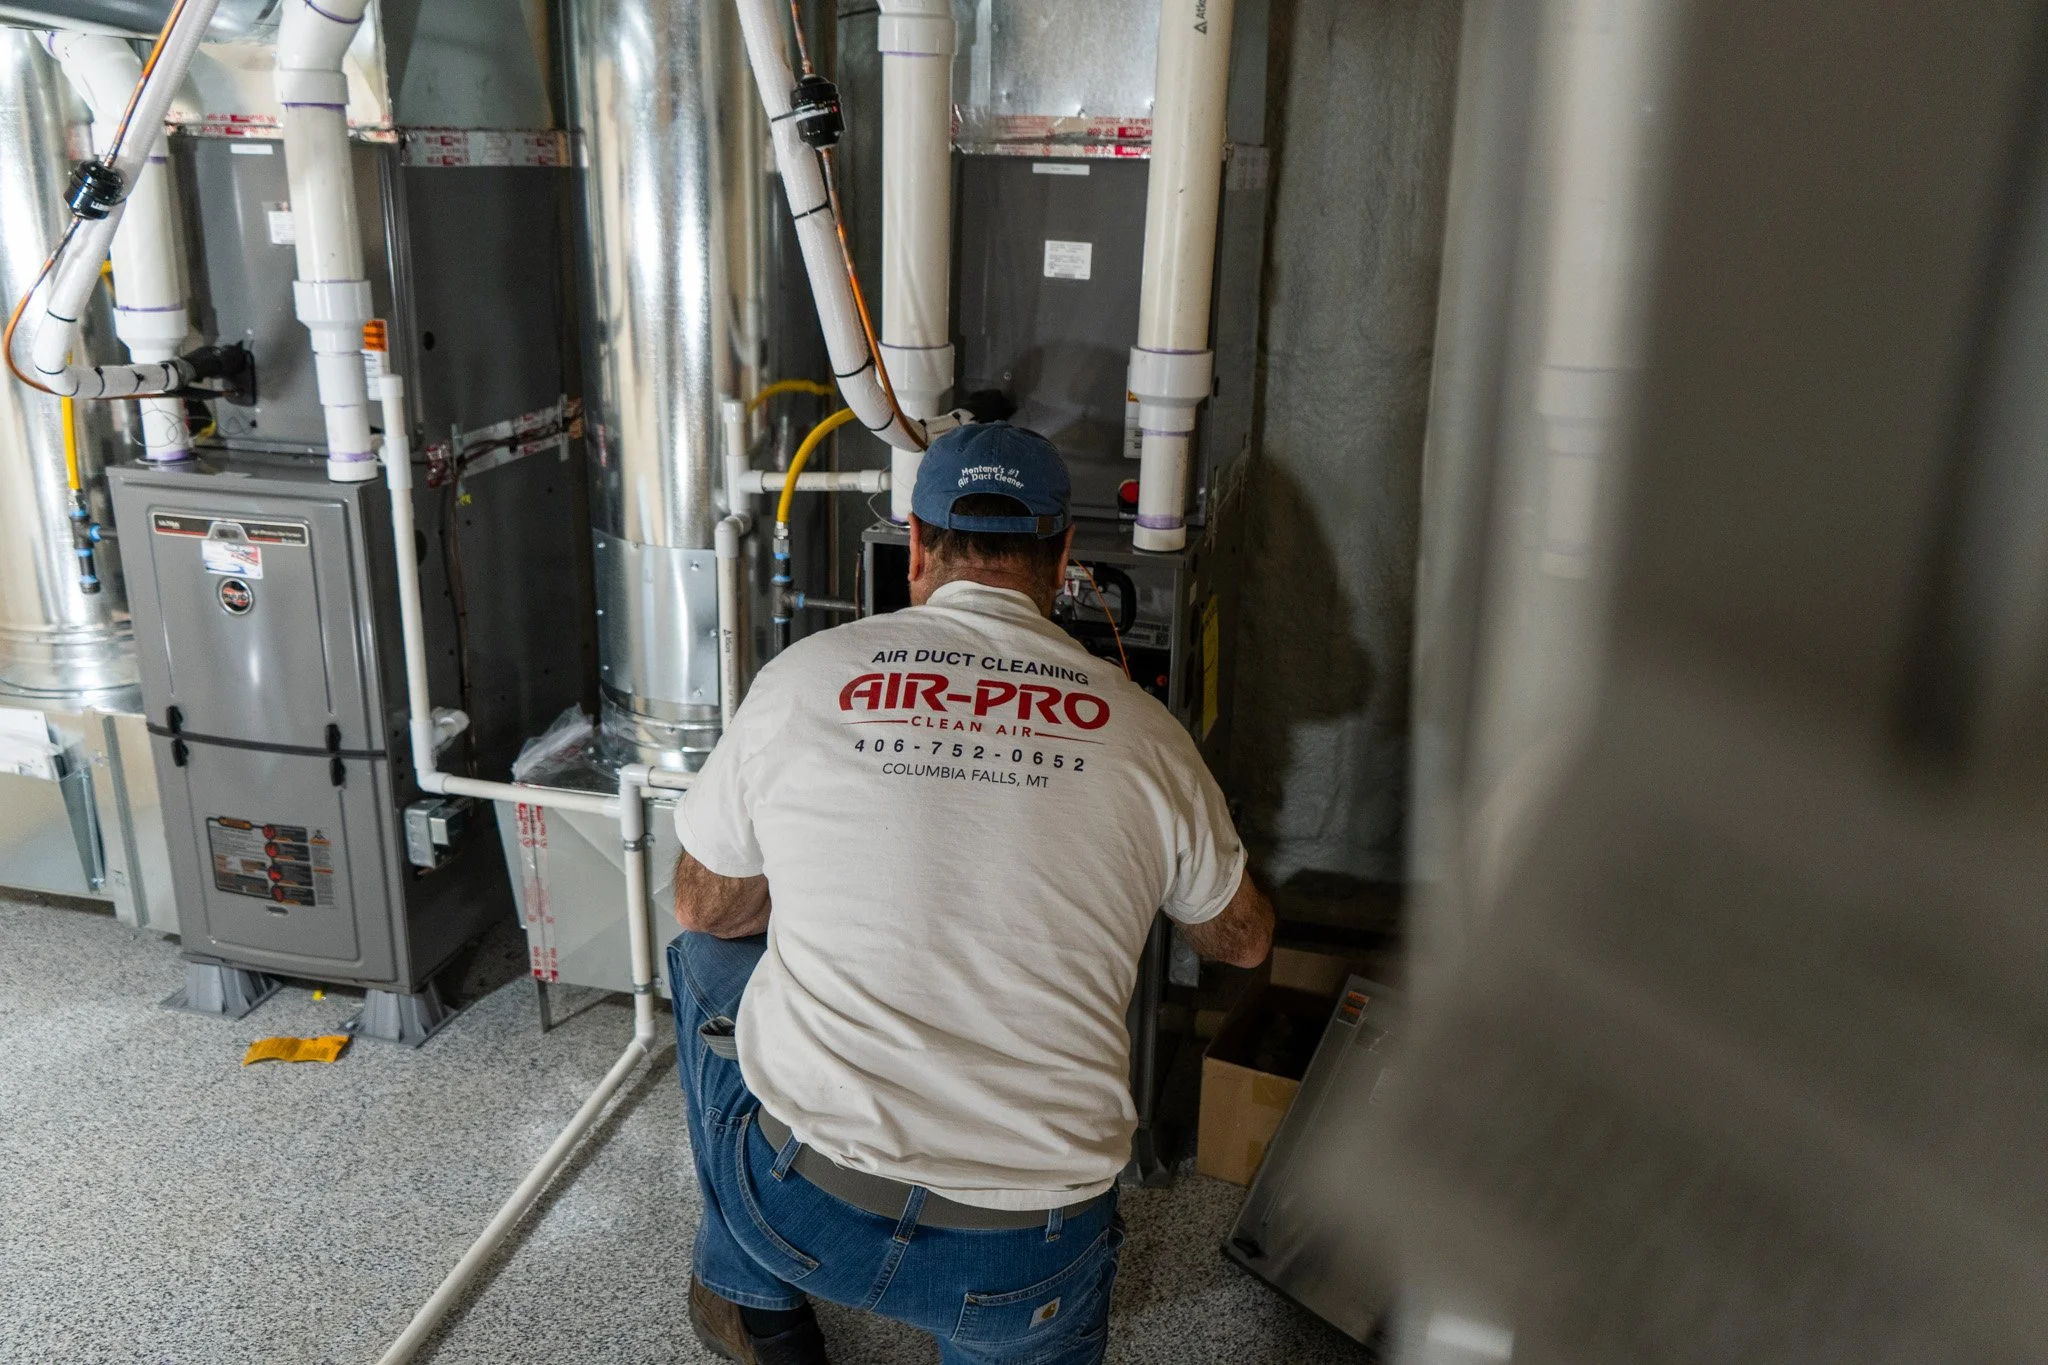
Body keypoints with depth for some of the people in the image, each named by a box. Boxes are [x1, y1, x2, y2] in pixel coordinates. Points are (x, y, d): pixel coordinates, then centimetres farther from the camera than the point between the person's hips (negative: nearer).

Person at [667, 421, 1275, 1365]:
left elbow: (705, 906, 11)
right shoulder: (1142, 728, -1)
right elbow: (1243, 940, 16)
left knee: (711, 956, 28)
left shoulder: (804, 675, -4)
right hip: (1028, 1270, 2)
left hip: (801, 1207, -1)